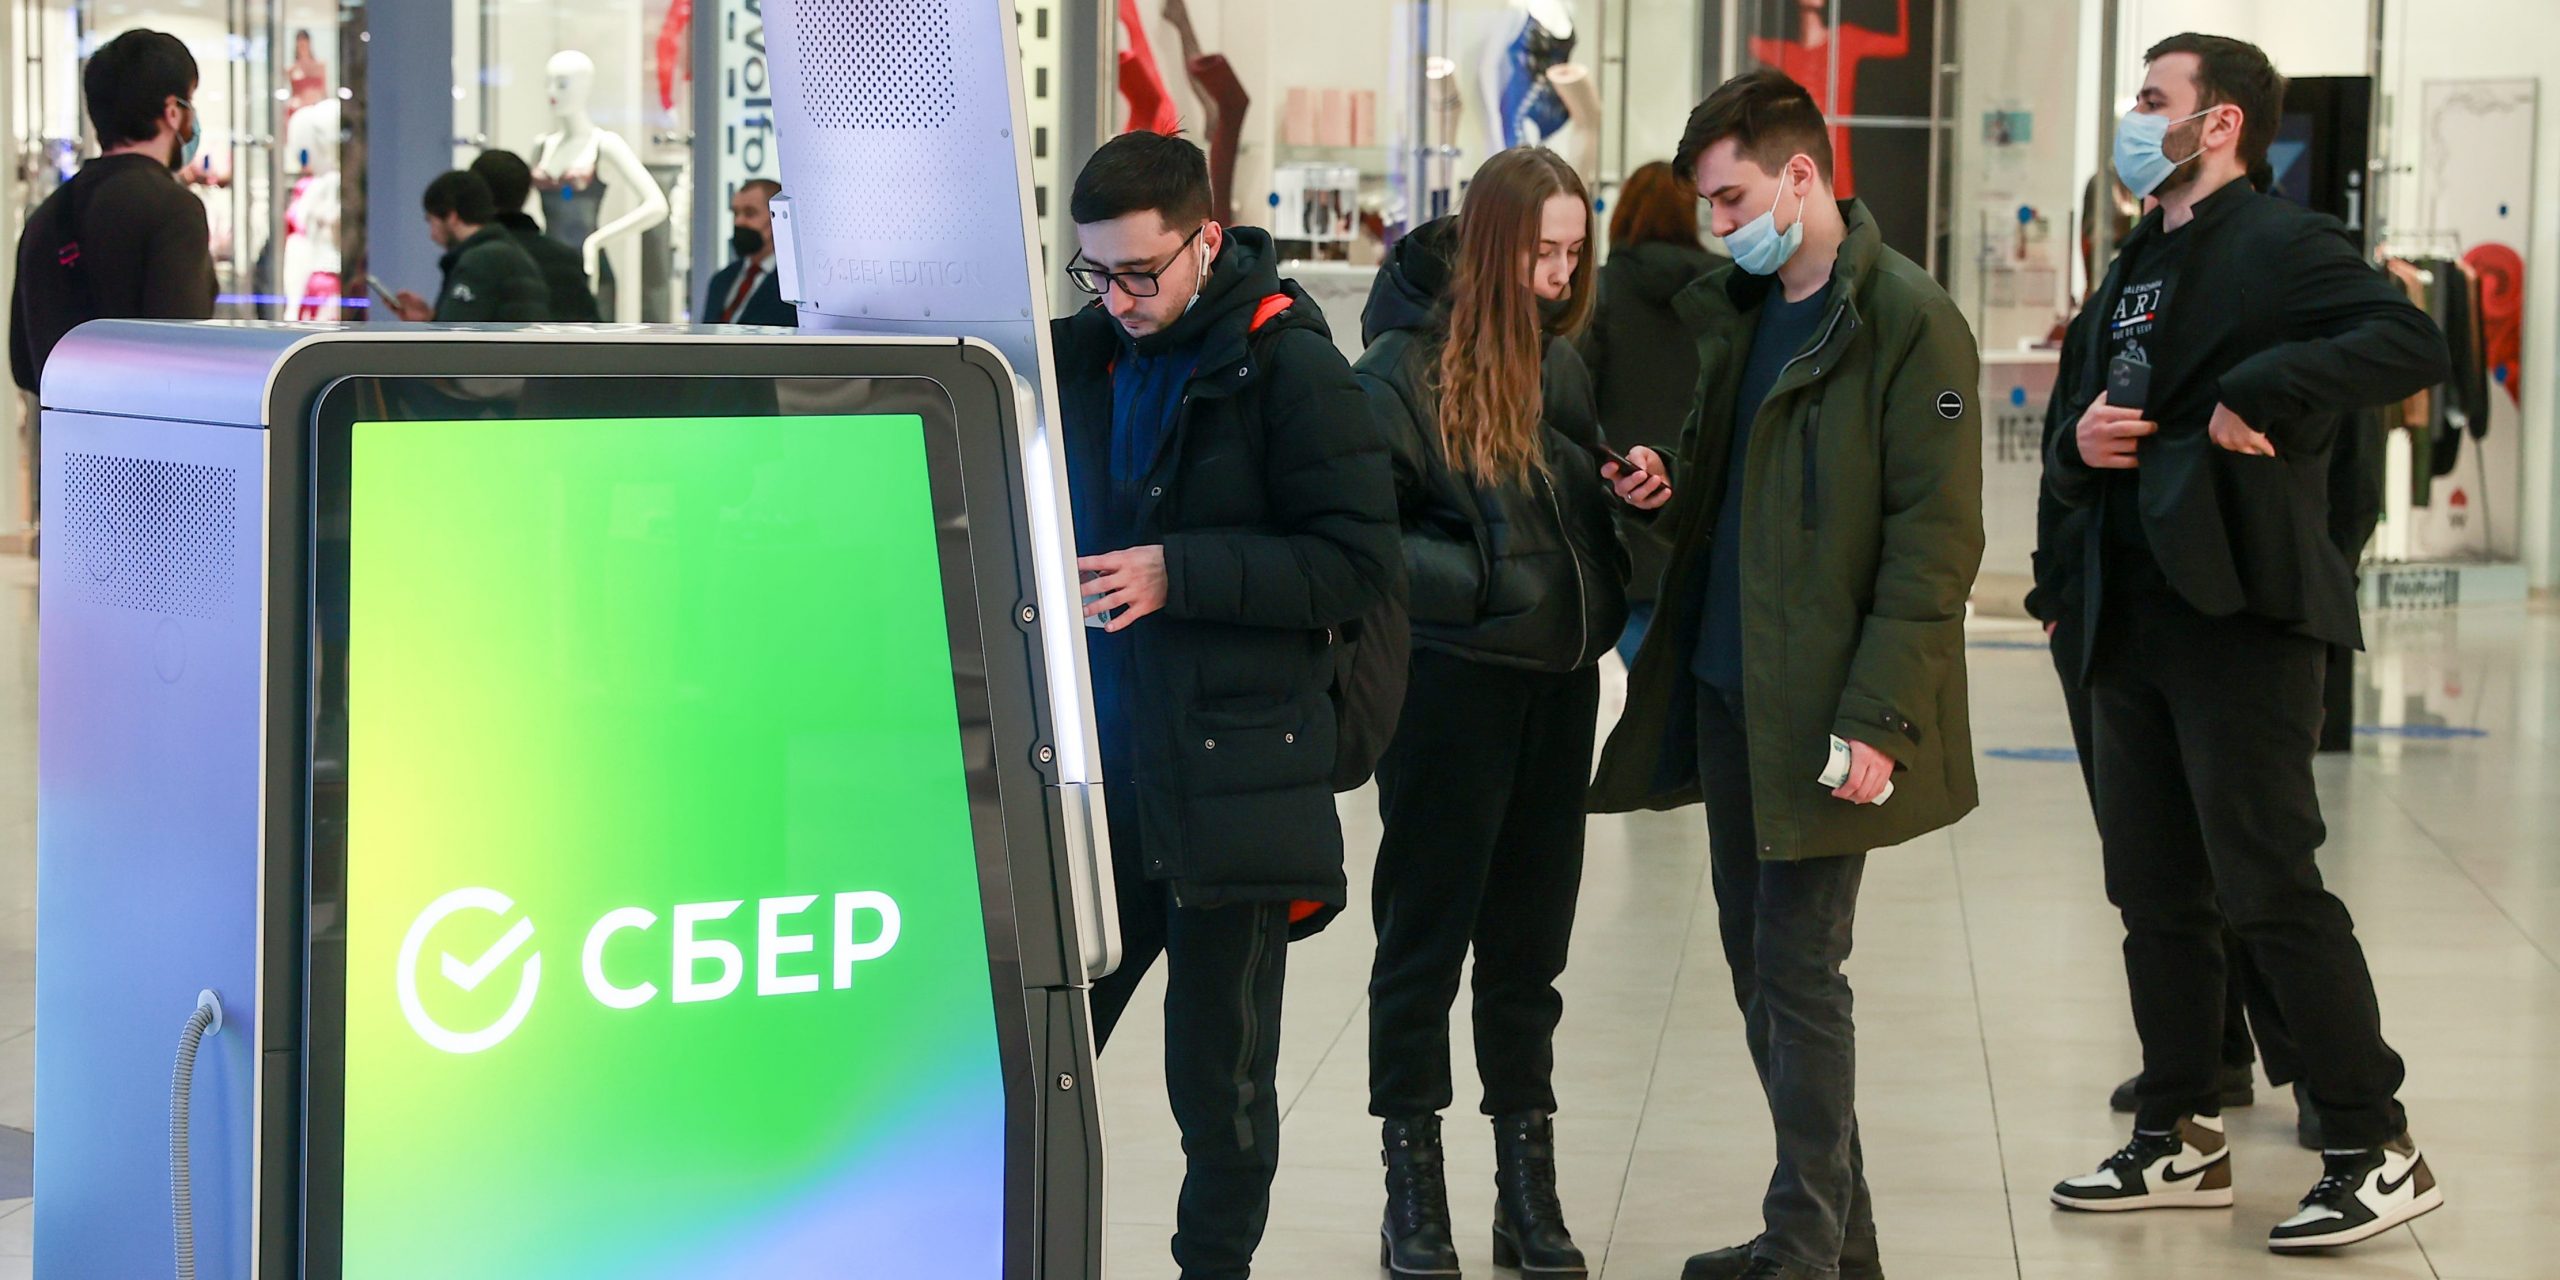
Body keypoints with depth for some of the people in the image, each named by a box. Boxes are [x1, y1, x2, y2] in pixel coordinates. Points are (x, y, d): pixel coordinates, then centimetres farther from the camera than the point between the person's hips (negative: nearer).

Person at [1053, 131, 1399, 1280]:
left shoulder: (1290, 367, -9)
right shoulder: (1081, 354, 7)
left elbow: (1361, 562, -13)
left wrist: (1180, 573, -20)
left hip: (1229, 786, -5)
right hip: (1095, 770, 5)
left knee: (1219, 1086, 7)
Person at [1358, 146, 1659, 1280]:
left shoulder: (1562, 363, 9)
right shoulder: (1405, 367, -11)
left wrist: (1636, 493, 0)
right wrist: (1476, 581, -20)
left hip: (1557, 686, 6)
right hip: (1450, 686, -6)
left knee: (1530, 939, 12)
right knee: (1426, 932, 5)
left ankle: (1528, 1178, 21)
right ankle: (1413, 1187, 15)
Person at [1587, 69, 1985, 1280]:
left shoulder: (1908, 321, -12)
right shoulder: (1733, 308, 12)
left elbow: (1934, 537, -15)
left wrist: (1878, 717, -20)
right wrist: (1667, 486, 3)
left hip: (1819, 705, -8)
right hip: (1724, 683, 8)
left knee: (1797, 969, -5)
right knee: (1754, 956, 12)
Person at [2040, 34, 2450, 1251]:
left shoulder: (2281, 242, -8)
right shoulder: (2133, 271, 18)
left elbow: (2411, 340, -24)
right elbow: (2082, 453, 22)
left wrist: (2260, 395, -27)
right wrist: (2078, 446, 0)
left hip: (2240, 613, -8)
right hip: (2132, 624, 8)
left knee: (2270, 888, -7)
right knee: (2156, 894, 11)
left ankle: (2377, 1151, 2)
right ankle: (2180, 1140, 21)